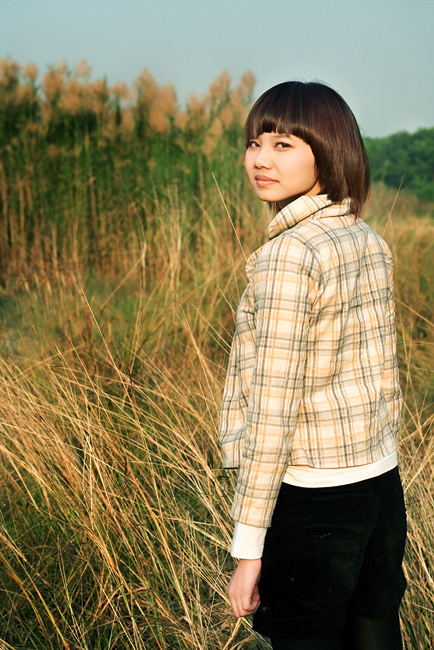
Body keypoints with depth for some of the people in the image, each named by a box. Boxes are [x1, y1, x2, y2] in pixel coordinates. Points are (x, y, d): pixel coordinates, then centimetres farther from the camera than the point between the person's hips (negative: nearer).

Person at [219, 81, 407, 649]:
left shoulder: (289, 254, -19)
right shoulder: (371, 243, 5)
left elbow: (272, 411, -21)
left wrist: (248, 547, -16)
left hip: (311, 496, -8)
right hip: (382, 482, 8)